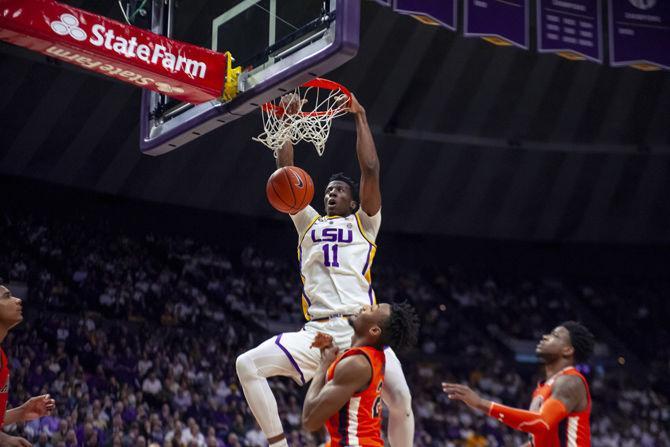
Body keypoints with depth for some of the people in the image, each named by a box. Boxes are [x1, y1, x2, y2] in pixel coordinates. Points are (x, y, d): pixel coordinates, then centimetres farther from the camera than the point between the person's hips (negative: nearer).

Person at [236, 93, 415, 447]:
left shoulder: (364, 224, 15)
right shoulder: (309, 223, 23)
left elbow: (371, 171, 5)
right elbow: (285, 173, 17)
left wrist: (360, 118, 7)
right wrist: (288, 120, 13)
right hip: (316, 333, 2)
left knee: (401, 403, -15)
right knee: (247, 365, -15)